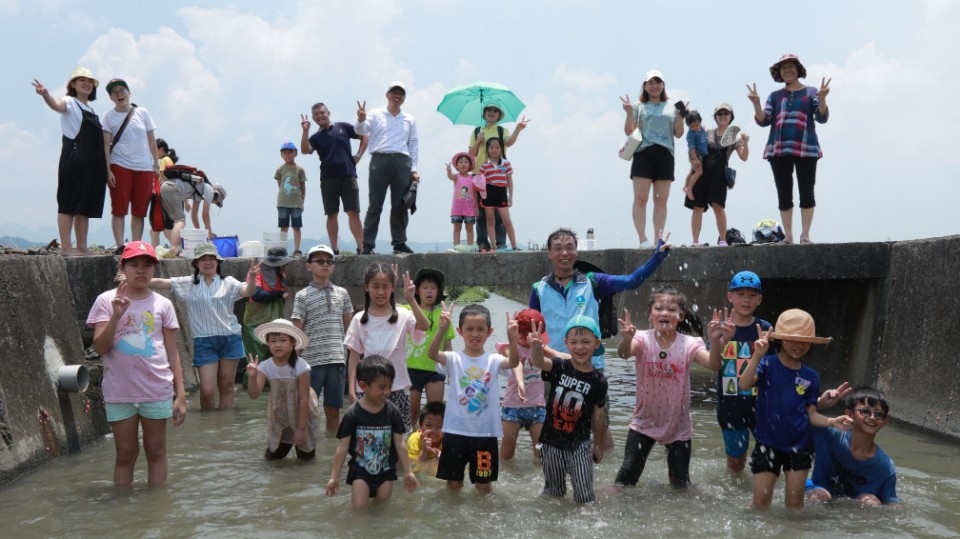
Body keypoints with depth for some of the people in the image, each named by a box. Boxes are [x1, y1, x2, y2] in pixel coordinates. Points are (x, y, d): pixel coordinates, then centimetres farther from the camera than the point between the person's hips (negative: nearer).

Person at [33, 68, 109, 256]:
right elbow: (56, 105, -24)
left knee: (85, 207, 8)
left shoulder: (92, 110, 22)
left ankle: (82, 248, 10)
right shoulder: (70, 102, 1)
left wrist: (107, 168, 21)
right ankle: (67, 248, -10)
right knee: (69, 205, -8)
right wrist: (45, 95, -47)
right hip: (74, 161, -7)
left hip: (93, 164, 7)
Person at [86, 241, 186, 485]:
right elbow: (100, 347, -9)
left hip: (157, 390, 1)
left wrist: (180, 394, 0)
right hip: (119, 392, -1)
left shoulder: (162, 304, 2)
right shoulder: (107, 301, -2)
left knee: (156, 451, 10)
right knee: (125, 454, 10)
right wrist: (116, 315, -22)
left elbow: (172, 353, 4)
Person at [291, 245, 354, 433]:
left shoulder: (342, 293, 10)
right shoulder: (303, 296, 0)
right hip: (311, 361, -3)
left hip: (337, 360, 3)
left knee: (333, 410, 9)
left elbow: (350, 327, 15)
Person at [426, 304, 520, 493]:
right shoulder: (454, 359, -4)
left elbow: (513, 362, -21)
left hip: (485, 431, 1)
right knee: (453, 484, 11)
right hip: (456, 430, -1)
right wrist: (442, 329, -41)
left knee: (484, 487, 11)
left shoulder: (493, 360, -1)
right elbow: (432, 354, -23)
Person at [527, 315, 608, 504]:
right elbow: (539, 362, -30)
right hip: (552, 442, 1)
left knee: (585, 495, 2)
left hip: (580, 444, -1)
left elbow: (597, 415, 1)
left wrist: (598, 444, 9)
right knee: (553, 492, 17)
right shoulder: (559, 367, -9)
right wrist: (536, 349, -54)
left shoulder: (599, 381, -8)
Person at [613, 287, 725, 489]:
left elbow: (713, 365, -27)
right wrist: (626, 338, -58)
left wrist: (715, 340, -46)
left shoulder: (689, 344, -12)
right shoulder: (643, 339, -15)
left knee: (680, 483, 13)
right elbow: (624, 354, -36)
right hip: (644, 423, -1)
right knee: (626, 477, 1)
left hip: (678, 426, 1)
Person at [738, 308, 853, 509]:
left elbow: (811, 414, 2)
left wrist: (832, 422, -18)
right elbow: (744, 385, -28)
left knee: (795, 500, 11)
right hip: (768, 443, -3)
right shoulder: (768, 364, -10)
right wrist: (757, 356, -40)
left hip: (800, 446, 3)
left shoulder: (811, 376, 0)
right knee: (761, 499, 1)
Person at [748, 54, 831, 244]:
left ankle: (805, 235, 0)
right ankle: (788, 238, 6)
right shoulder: (775, 96, 15)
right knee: (784, 195, 2)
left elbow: (822, 118, -1)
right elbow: (763, 121, 6)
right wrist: (756, 103, -10)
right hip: (779, 150, 2)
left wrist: (822, 98, -18)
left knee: (806, 193, -4)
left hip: (806, 149, -2)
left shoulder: (811, 92, 9)